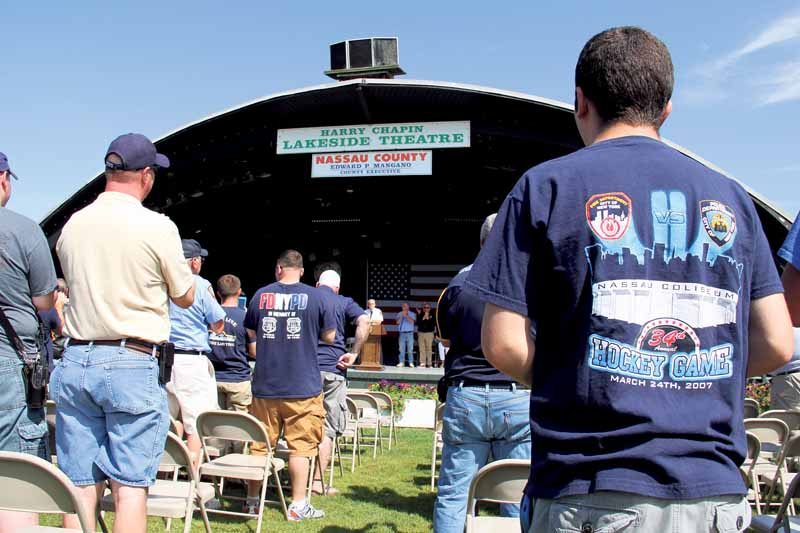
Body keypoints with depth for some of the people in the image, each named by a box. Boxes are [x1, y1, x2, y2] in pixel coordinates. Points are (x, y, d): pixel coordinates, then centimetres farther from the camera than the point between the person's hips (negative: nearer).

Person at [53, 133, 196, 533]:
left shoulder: (72, 225, 6)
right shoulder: (157, 227, -8)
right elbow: (185, 297, 3)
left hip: (75, 361, 5)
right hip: (133, 365, -4)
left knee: (80, 485, 8)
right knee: (130, 486, 1)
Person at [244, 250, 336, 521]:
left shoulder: (261, 295, 2)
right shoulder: (317, 297, -5)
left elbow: (251, 333, 15)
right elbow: (329, 337, 2)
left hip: (265, 386, 3)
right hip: (303, 387, -2)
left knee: (259, 445, 12)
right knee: (301, 446, 5)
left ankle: (252, 500, 21)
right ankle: (298, 505, 8)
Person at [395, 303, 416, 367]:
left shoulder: (412, 314, 7)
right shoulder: (399, 314, 13)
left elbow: (412, 321, -9)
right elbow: (397, 322, 0)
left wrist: (406, 315, -12)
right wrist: (402, 315, -8)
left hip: (410, 333, -2)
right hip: (402, 333, 2)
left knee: (410, 349, -3)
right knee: (401, 349, -1)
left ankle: (411, 363, 0)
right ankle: (401, 362, 2)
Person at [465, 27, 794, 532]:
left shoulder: (547, 186, -3)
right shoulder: (730, 196, 8)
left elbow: (504, 344, -8)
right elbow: (775, 344, 6)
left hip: (595, 490, -4)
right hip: (716, 492, 4)